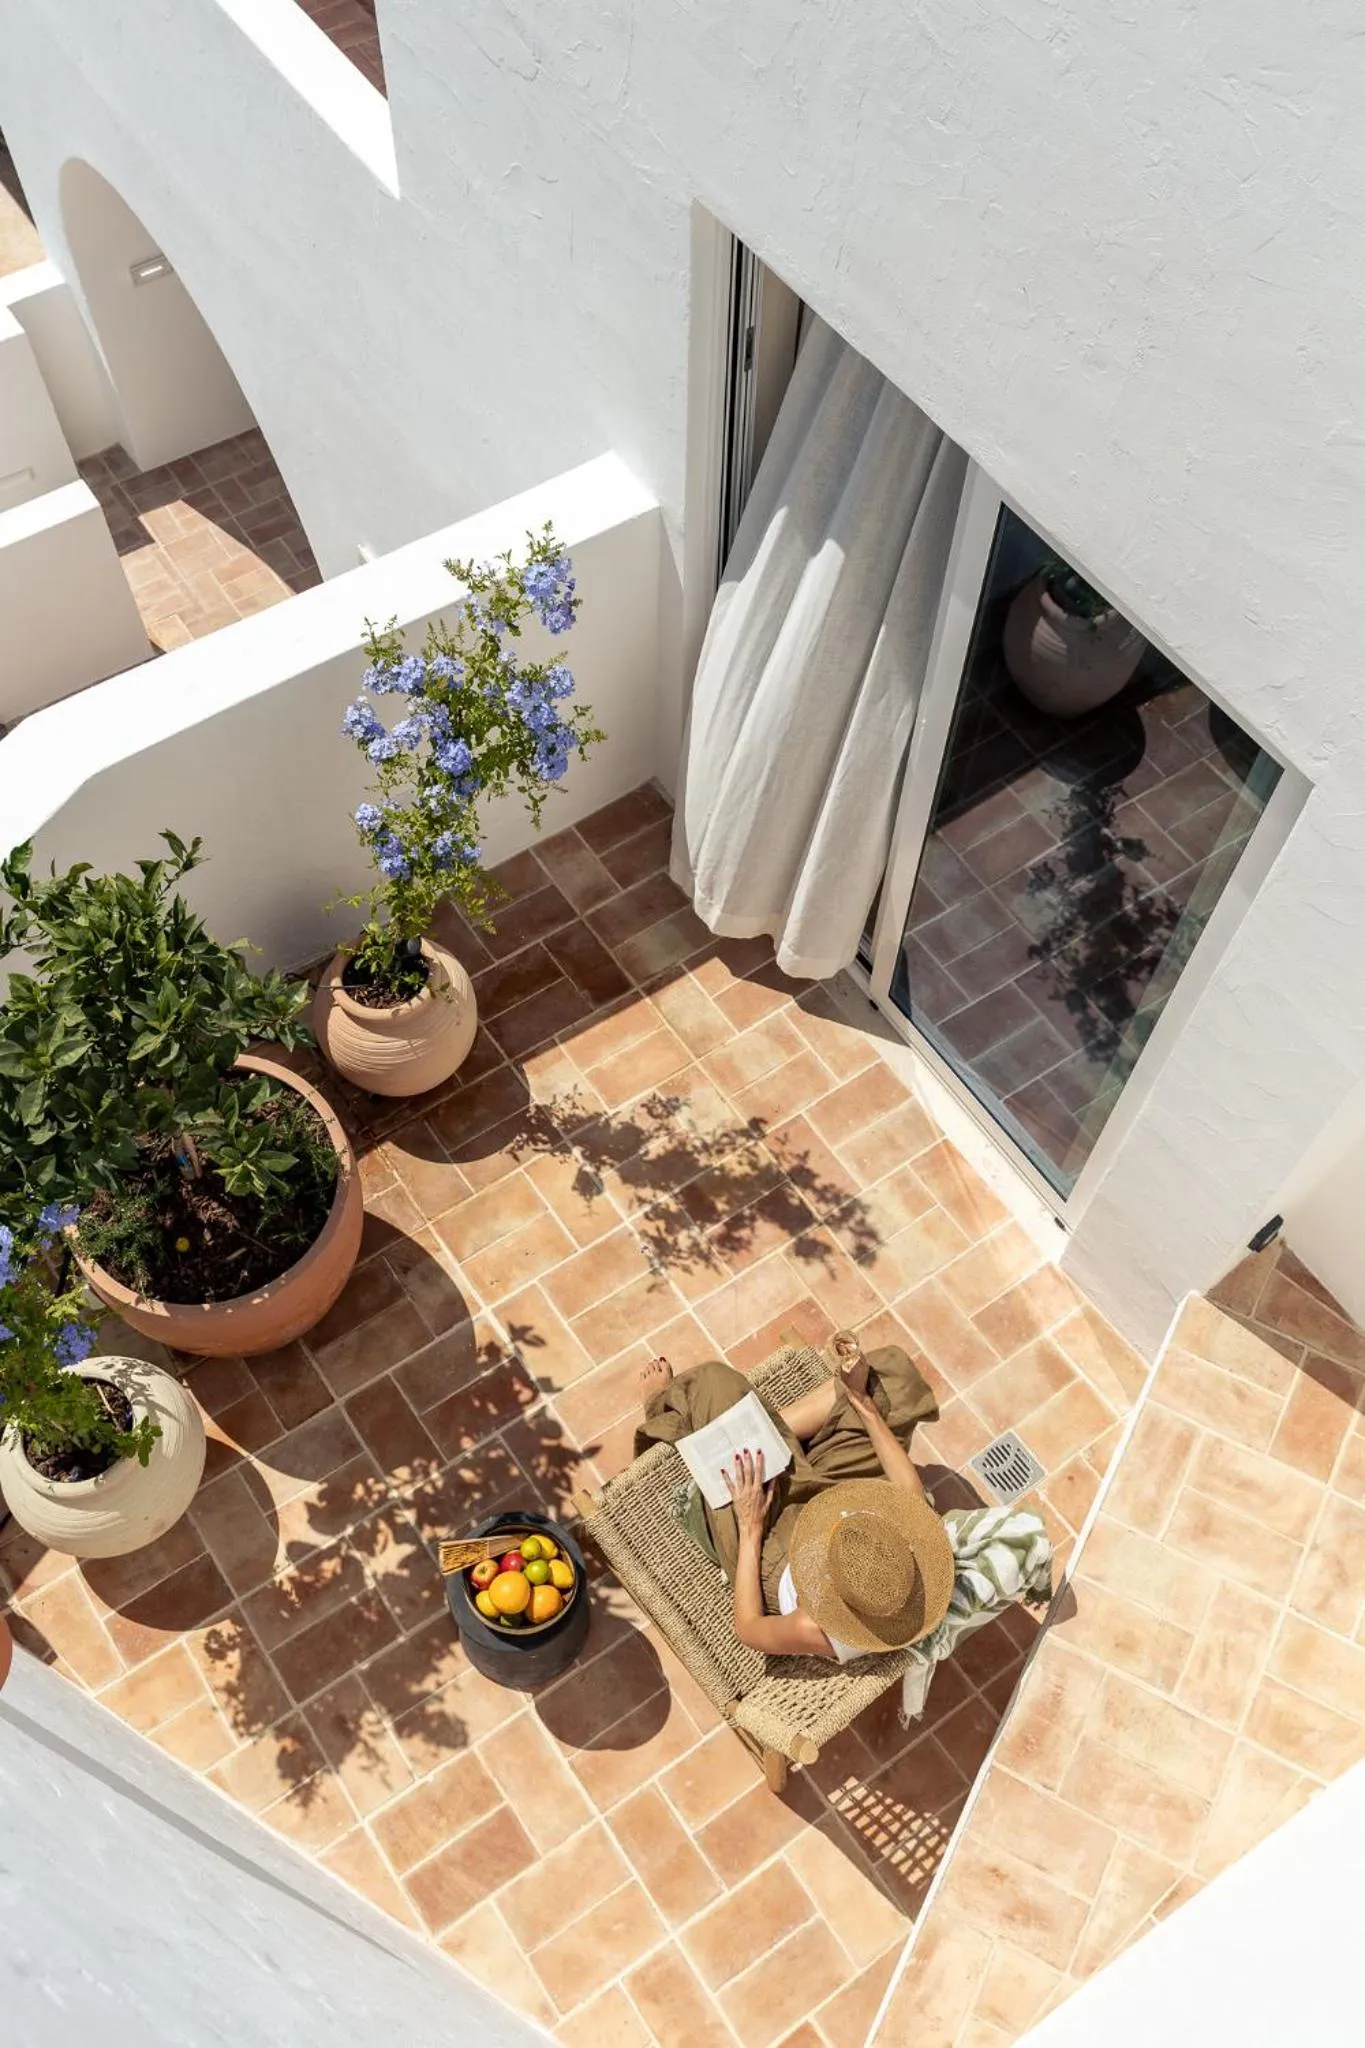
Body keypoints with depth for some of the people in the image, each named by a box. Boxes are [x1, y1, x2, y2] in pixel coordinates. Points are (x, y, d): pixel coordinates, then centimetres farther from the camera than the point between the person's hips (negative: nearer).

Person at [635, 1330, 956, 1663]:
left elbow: (747, 1628, -21)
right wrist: (863, 1403, -14)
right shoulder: (926, 1560, -34)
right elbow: (911, 1492, -13)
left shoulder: (818, 1631, -42)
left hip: (770, 1536, -3)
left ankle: (665, 1408, 37)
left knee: (716, 1383, -4)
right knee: (891, 1369, 0)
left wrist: (751, 1529, -21)